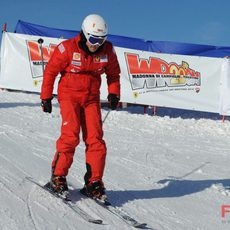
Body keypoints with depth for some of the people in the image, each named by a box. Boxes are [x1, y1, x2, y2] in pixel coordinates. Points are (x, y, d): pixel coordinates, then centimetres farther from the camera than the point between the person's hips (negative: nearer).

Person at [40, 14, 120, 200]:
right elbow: (50, 71, -3)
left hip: (92, 98, 3)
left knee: (95, 139, -7)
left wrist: (114, 93, -2)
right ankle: (58, 177, -3)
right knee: (71, 135, -18)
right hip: (69, 95, -3)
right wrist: (46, 97, -1)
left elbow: (113, 74, 12)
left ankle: (94, 182, 1)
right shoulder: (67, 48, -14)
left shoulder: (108, 50, -4)